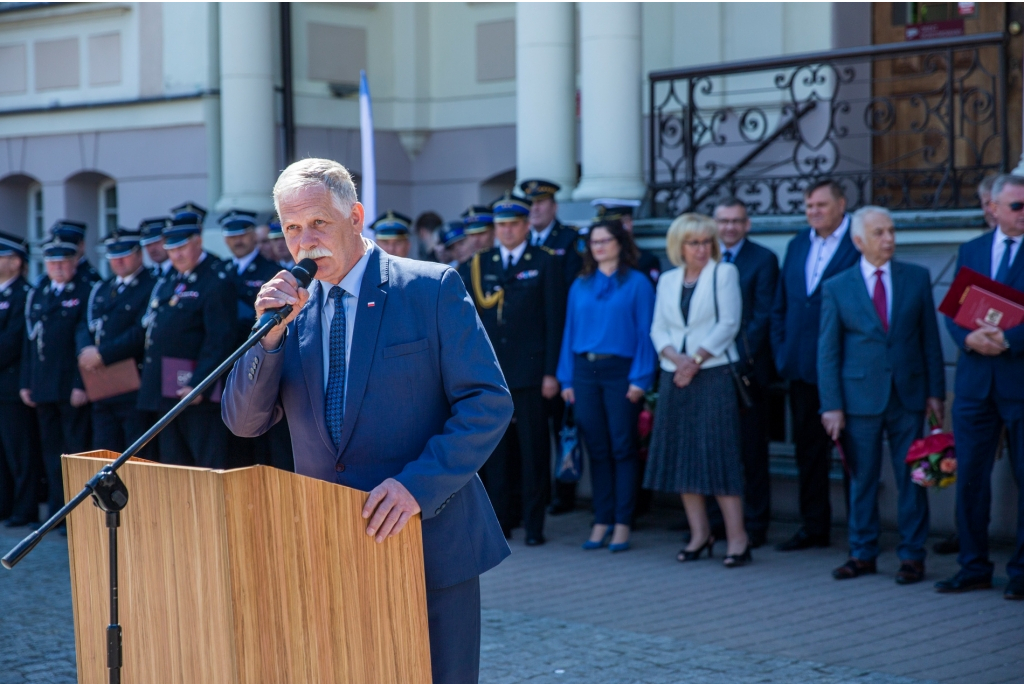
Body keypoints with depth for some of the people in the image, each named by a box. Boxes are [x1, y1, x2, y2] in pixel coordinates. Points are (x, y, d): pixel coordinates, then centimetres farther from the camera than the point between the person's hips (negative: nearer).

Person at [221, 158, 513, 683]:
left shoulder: (432, 289, -5)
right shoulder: (290, 305, 8)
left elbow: (489, 403, -9)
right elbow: (244, 421, 4)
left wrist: (418, 486, -21)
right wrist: (271, 333, -11)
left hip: (431, 542, -4)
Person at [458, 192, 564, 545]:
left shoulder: (544, 262, 2)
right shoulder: (479, 264, 11)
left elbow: (554, 318, -1)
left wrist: (551, 371, -7)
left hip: (530, 370, -3)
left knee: (533, 448, 0)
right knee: (494, 449, 6)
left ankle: (534, 524, 6)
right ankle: (499, 520, 14)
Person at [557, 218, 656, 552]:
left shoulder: (637, 283, 0)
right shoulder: (580, 286, 12)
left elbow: (645, 333, -4)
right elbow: (569, 332, 12)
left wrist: (640, 378, -12)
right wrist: (567, 379, 6)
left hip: (620, 373, -4)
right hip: (585, 371, 4)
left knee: (622, 448, -1)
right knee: (597, 450, 6)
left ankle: (622, 524, 3)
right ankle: (602, 521, 11)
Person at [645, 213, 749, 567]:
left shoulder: (724, 273, 1)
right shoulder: (667, 281, 14)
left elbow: (729, 323, -7)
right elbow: (658, 329, 10)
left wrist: (697, 360, -13)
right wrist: (676, 358, -10)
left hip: (714, 375, -5)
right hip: (675, 377, 5)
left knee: (718, 453, -10)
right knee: (681, 454, 4)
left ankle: (737, 537, -8)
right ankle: (699, 534, 12)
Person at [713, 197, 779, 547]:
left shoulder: (763, 259, 0)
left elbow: (763, 315, -7)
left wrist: (742, 359, -14)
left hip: (747, 368, -4)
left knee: (751, 450, 1)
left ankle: (754, 524, 7)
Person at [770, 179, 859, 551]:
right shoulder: (798, 245, 14)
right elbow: (780, 304, 18)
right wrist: (781, 351, 9)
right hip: (801, 366, 7)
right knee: (808, 448, 11)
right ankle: (813, 527, 20)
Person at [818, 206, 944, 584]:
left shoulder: (917, 278, 5)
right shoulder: (836, 288, 1)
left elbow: (930, 338, 7)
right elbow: (828, 351, 1)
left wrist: (936, 391, 2)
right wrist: (831, 405, -5)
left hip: (908, 395, 1)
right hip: (861, 396, -1)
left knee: (911, 478, 4)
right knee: (862, 479, 6)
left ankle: (912, 556, 12)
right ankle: (862, 554, 17)